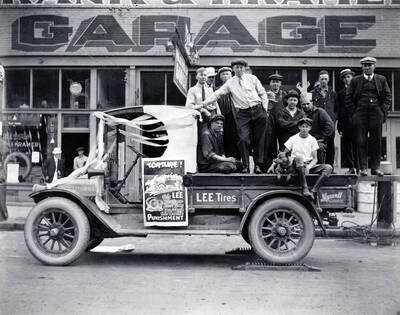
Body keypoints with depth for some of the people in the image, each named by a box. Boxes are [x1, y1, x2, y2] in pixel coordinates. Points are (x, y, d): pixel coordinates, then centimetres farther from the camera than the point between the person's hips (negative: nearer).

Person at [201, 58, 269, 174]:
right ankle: (246, 166, -3)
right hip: (243, 114, -1)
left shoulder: (252, 78, 9)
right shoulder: (230, 83, 7)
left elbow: (262, 93, 12)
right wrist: (203, 104, -6)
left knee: (259, 139, 2)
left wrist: (265, 109, 2)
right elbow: (217, 94, 3)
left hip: (258, 110, 1)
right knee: (244, 139, -13)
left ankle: (258, 165, 10)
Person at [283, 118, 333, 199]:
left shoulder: (312, 140, 10)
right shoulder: (293, 139, 6)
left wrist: (308, 167, -15)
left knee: (328, 168, -22)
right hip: (296, 166, -3)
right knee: (299, 157, -38)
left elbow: (315, 159, 5)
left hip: (309, 166, 3)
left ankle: (313, 191, -33)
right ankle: (305, 188, -41)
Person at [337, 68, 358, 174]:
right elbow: (339, 110, 10)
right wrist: (339, 127, 3)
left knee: (356, 146, -4)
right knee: (346, 146, 1)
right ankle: (351, 167, 9)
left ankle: (357, 167, 2)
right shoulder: (340, 93, 15)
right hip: (345, 124, 3)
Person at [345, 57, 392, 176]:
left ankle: (376, 167, 9)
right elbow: (348, 98, 7)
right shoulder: (355, 80, 10)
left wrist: (383, 111, -2)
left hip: (376, 113, 1)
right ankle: (363, 168, 3)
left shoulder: (381, 79, 12)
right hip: (360, 113, -1)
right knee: (361, 141, -2)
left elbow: (388, 97, 9)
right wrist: (354, 113, -2)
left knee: (376, 141, 2)